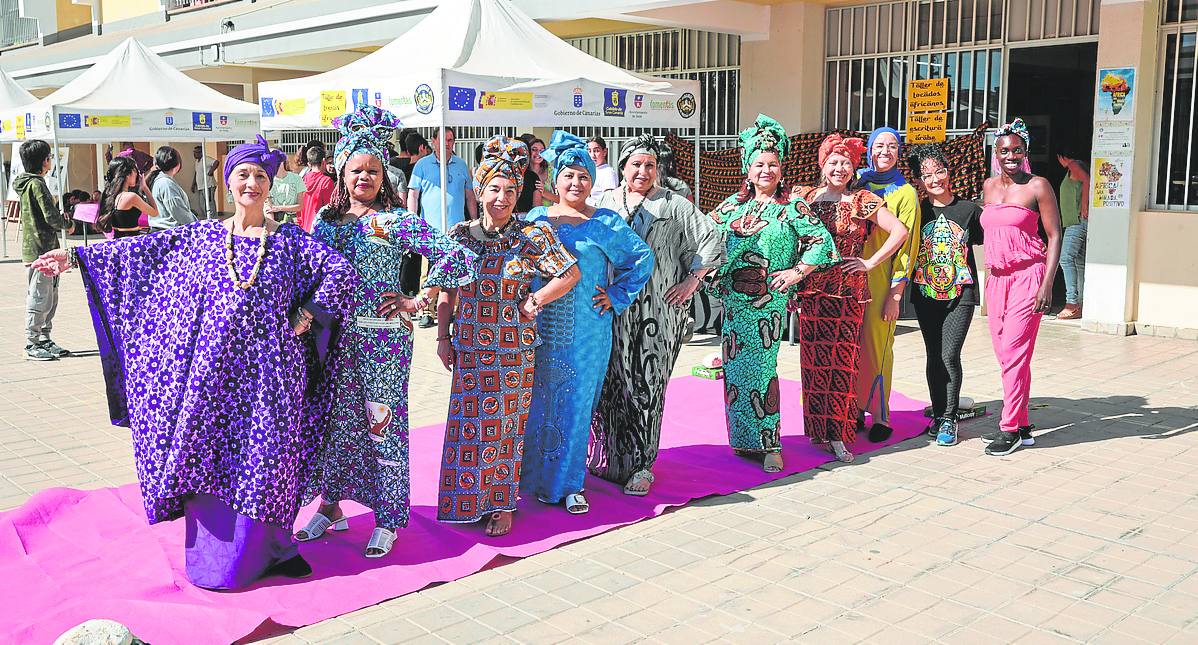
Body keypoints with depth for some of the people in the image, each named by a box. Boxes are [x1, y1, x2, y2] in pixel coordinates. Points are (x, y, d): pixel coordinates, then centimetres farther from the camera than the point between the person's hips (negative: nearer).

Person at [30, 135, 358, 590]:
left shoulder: (290, 241, 3)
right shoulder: (200, 237, 8)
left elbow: (341, 272, 1)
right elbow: (138, 251, 9)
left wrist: (306, 317, -4)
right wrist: (75, 257, 6)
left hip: (267, 372, -1)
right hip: (211, 369, 2)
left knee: (265, 459, 1)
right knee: (207, 454, 3)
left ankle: (269, 547, 16)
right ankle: (212, 556, 15)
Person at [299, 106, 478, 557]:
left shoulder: (396, 221, -7)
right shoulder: (327, 218, 9)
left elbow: (455, 255, -14)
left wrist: (417, 302, -13)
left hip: (382, 337, -5)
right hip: (335, 335, 5)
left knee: (383, 423, 1)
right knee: (336, 421, 12)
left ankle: (387, 520, 11)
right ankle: (331, 507, 27)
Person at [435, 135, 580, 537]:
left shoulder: (532, 235, -5)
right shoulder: (460, 235, 3)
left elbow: (571, 274, -3)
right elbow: (446, 291, 9)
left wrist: (534, 302, -6)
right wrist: (443, 337, 7)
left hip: (514, 350, -2)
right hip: (468, 348, 2)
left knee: (505, 424, 5)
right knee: (468, 424, 6)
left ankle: (502, 506, 17)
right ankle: (469, 502, 21)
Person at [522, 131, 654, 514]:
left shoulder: (606, 223, 1)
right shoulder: (537, 218, 7)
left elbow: (642, 257, 4)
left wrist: (616, 296, -1)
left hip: (586, 332, -2)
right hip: (540, 328, 2)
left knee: (575, 405, 3)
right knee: (539, 402, 6)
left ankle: (568, 483, 15)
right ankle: (538, 477, 21)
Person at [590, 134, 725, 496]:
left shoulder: (672, 205, 5)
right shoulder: (604, 202, 11)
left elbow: (711, 239, 4)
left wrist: (691, 282, -2)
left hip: (657, 310, -2)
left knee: (645, 383, -1)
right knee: (612, 381, 5)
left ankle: (641, 464, 8)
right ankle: (609, 455, 19)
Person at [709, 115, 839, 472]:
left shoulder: (792, 208, -1)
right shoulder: (733, 204, 11)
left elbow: (822, 239, -4)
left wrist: (798, 272, -8)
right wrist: (716, 276, 9)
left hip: (769, 301, -4)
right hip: (734, 299, 5)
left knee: (761, 367, -8)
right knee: (735, 365, 6)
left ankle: (769, 443, 1)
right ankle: (743, 437, 18)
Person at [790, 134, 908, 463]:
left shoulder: (862, 200, 2)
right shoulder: (805, 197, 9)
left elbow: (900, 231, 1)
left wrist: (870, 262, -2)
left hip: (848, 290, -2)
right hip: (811, 290, 2)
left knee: (842, 360, -4)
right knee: (813, 359, 2)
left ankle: (838, 434, 0)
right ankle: (817, 428, 12)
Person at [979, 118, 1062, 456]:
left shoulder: (1038, 185, -4)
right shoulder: (989, 186, 13)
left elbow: (1054, 236, -6)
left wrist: (1047, 284, -13)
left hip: (1028, 275, -6)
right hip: (996, 277, 6)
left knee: (1013, 350, -9)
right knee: (1003, 352, 5)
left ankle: (1010, 428, -2)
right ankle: (1022, 425, 14)